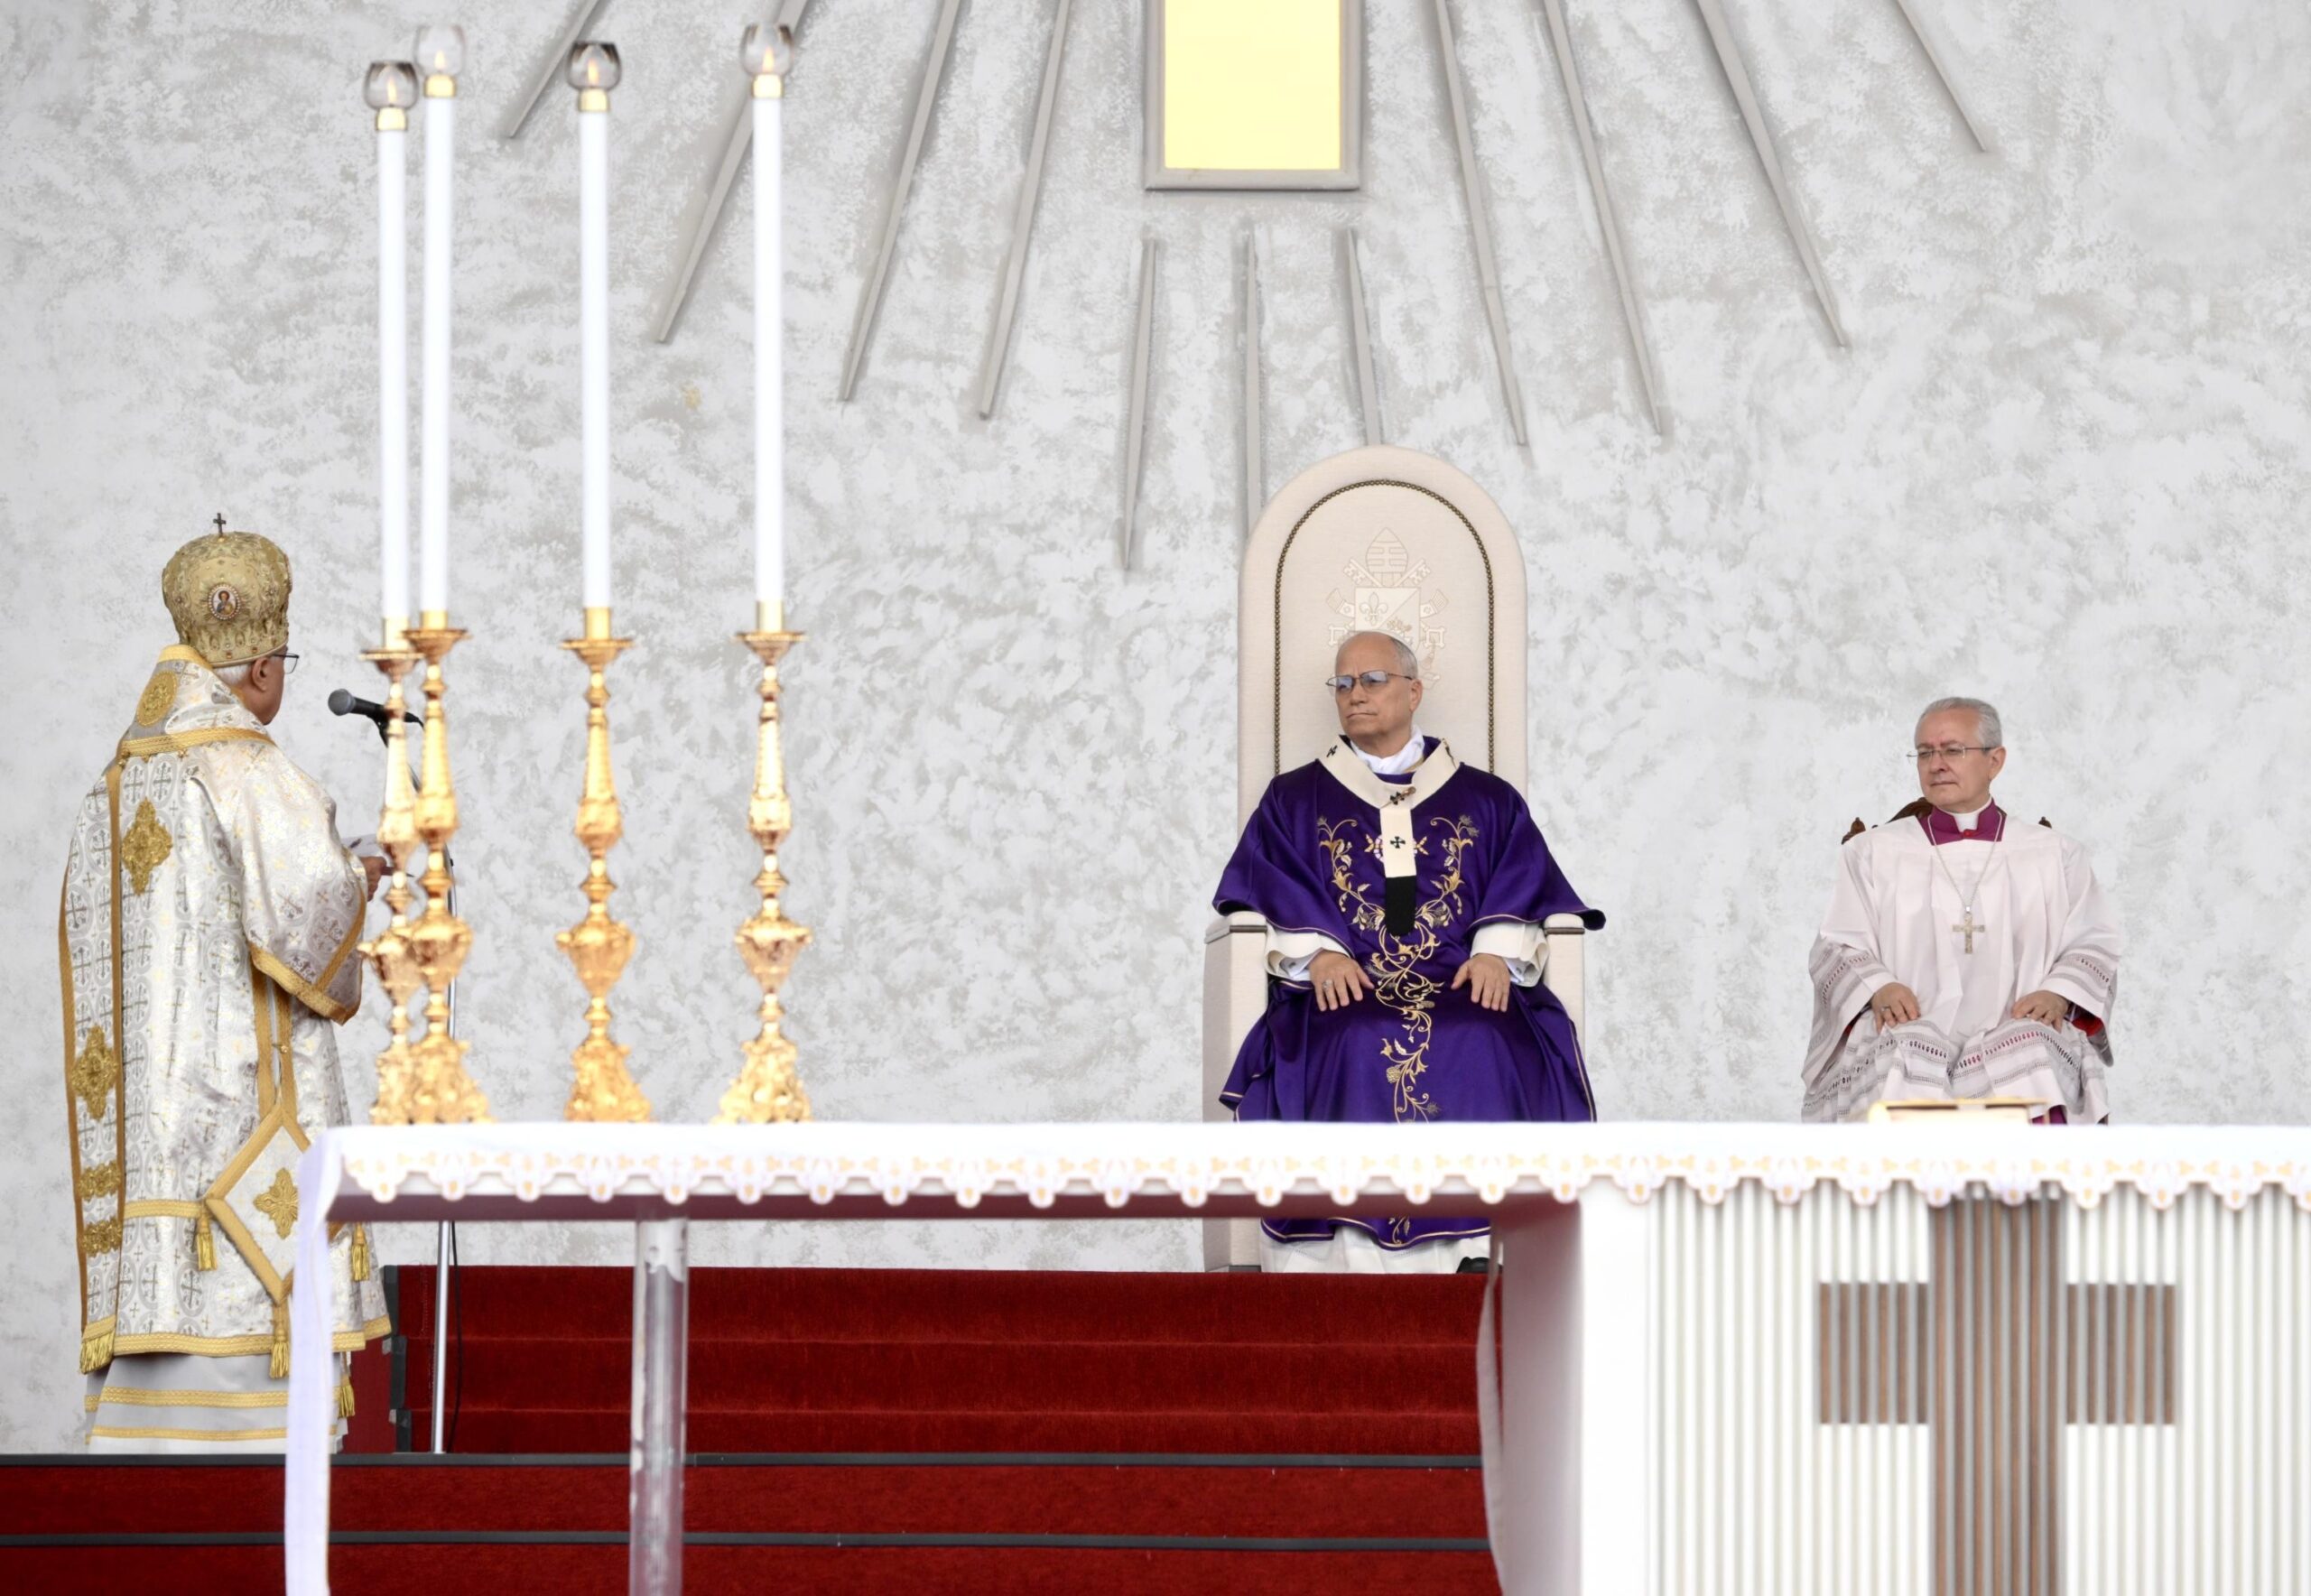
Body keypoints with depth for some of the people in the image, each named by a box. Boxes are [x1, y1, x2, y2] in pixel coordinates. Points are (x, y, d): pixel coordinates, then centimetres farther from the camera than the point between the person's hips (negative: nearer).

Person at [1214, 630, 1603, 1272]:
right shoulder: (1293, 800, 20)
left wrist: (1497, 953, -10)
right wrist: (1318, 954, -13)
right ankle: (1354, 1260, -38)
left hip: (1462, 980, 1)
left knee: (1489, 1047, -34)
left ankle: (1483, 1259, -32)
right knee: (1350, 1050, -36)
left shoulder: (1487, 802, 21)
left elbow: (1523, 885, 11)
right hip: (1344, 983, 0)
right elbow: (1273, 891, 7)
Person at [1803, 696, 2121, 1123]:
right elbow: (1836, 948, 13)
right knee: (1905, 1055, -37)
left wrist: (2059, 994, -7)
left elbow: (2093, 945, 16)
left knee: (2034, 1056, -35)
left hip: (2016, 1035, 0)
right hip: (1907, 1031, 0)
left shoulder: (2053, 855, 20)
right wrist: (1878, 988, -9)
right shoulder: (1873, 853, 19)